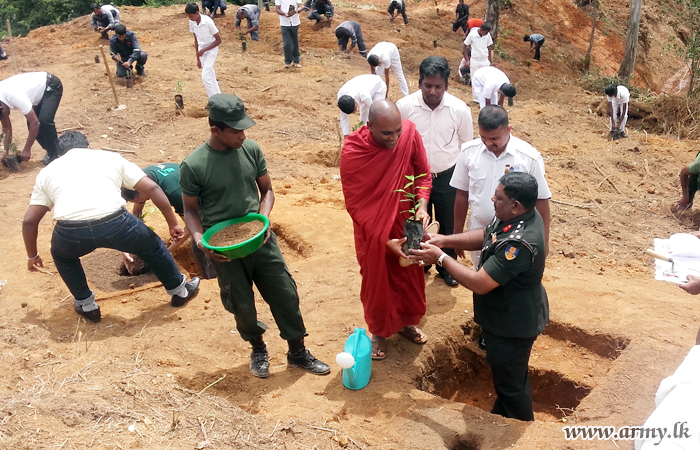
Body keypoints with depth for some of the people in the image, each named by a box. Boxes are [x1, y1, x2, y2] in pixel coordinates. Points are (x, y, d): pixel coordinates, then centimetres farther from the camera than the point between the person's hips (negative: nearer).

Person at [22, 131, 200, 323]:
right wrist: (173, 223, 24)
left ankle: (86, 305, 41)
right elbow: (152, 188, 18)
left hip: (70, 232, 1)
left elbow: (29, 221, 25)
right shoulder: (110, 157, 26)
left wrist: (32, 255, 40)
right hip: (114, 223, 0)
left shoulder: (47, 172, 28)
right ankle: (180, 290, 45)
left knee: (62, 257, 37)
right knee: (152, 246, 29)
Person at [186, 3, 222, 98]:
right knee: (211, 77, 12)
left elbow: (219, 40, -16)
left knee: (205, 77, -15)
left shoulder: (208, 21, -22)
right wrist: (198, 59, 11)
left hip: (211, 50, -7)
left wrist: (204, 50, -19)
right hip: (202, 51, 7)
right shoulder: (192, 23, -4)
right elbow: (196, 40, 9)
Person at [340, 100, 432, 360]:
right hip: (372, 231, -3)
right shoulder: (352, 153, -26)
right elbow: (354, 205, -19)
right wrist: (384, 241, -24)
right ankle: (378, 331, 39)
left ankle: (406, 322, 46)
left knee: (409, 276, 20)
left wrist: (422, 205, -21)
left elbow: (423, 173, -4)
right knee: (376, 282, 14)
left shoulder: (409, 132, -18)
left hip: (405, 223, 3)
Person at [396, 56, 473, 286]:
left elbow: (467, 145, -2)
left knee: (448, 225, 16)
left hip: (448, 178, 0)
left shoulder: (459, 109, -15)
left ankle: (447, 266, 40)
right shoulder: (404, 106, -16)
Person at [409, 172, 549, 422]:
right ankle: (502, 416, 54)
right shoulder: (522, 215, -9)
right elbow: (485, 236, 6)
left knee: (511, 382, 16)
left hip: (512, 325, -9)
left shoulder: (519, 244, -38)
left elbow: (479, 283, -33)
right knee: (503, 373, 30)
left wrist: (441, 258, -23)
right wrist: (445, 240, -5)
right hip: (505, 316, 9)